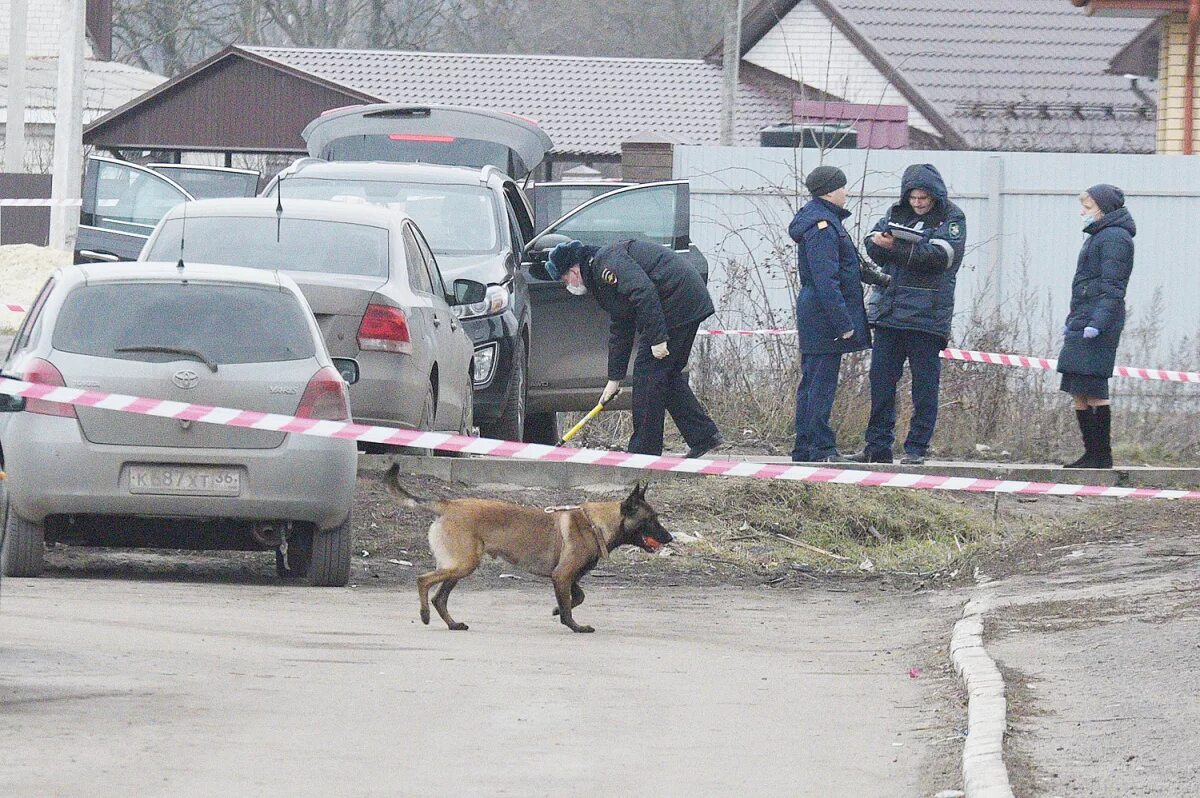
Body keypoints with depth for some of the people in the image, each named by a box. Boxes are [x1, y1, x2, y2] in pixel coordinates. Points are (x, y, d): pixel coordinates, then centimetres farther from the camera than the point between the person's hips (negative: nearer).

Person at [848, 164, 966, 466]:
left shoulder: (951, 219, 0)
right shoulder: (896, 213, 14)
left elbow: (940, 255, -15)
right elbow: (872, 245, 6)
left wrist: (896, 247, -18)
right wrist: (881, 242, -18)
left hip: (927, 314, -5)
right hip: (888, 311, 5)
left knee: (925, 383, -2)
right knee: (881, 379, 4)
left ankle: (917, 448, 3)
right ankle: (878, 446, 9)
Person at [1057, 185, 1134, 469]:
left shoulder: (1115, 238, -9)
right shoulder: (1097, 237, 22)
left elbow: (1112, 288, -17)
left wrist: (1097, 323, -24)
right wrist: (1072, 322, 27)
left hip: (1098, 329, -10)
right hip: (1083, 324, 10)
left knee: (1093, 390, -12)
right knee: (1078, 392, 9)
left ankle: (1102, 455, -10)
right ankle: (1092, 453, 12)